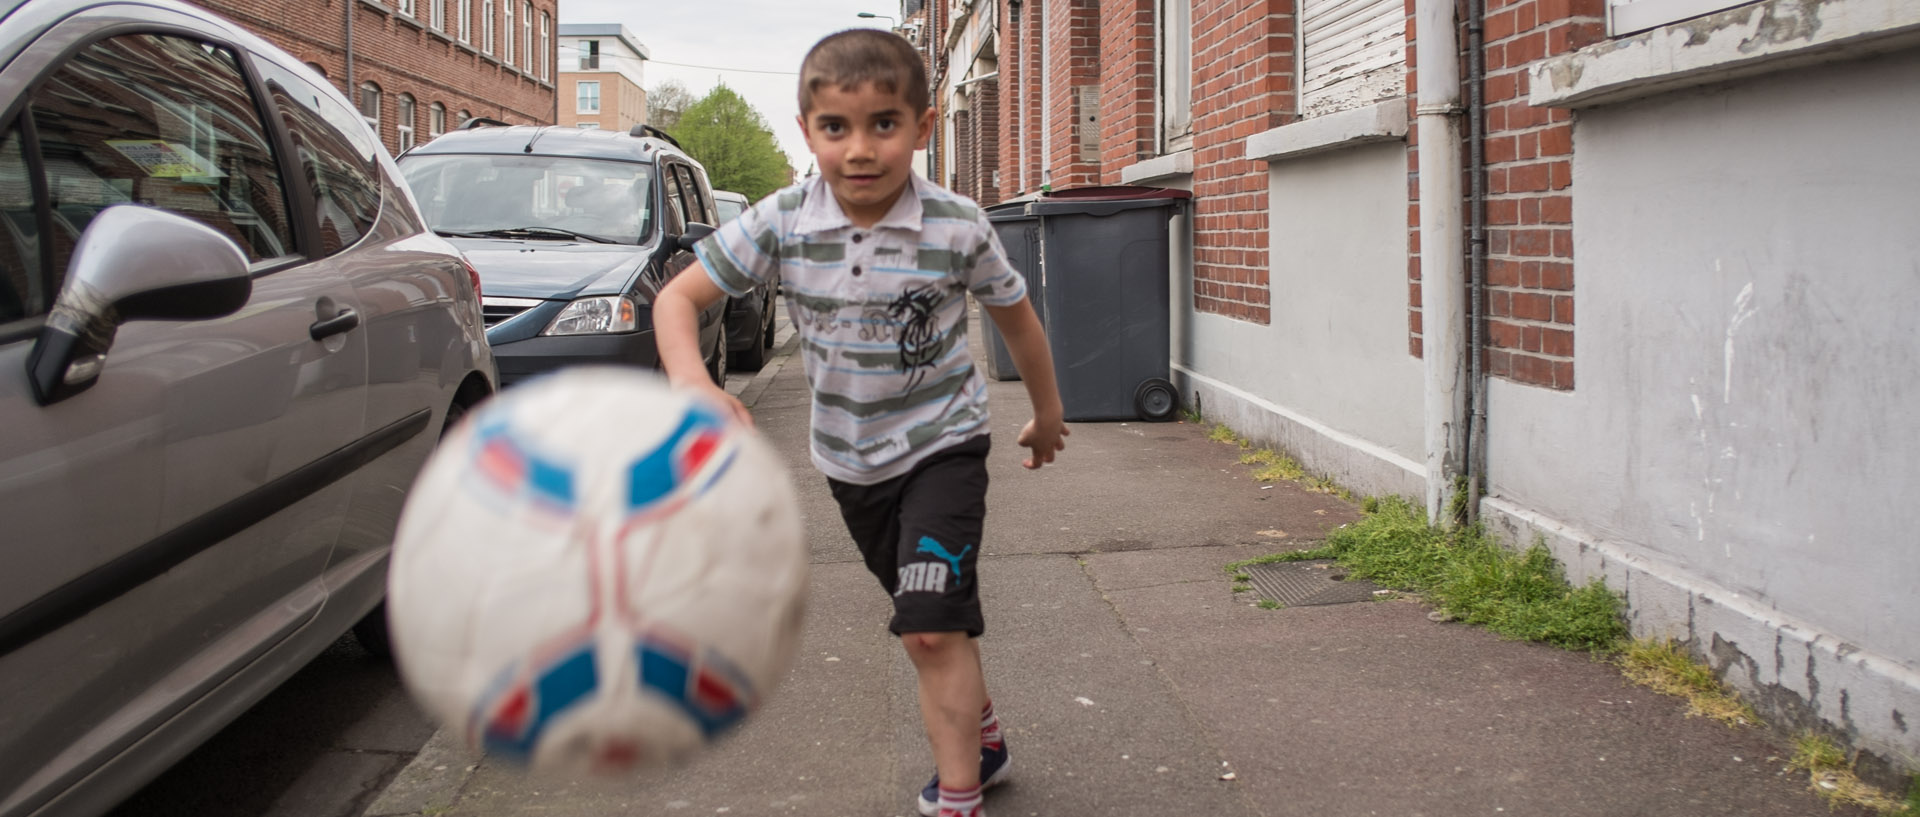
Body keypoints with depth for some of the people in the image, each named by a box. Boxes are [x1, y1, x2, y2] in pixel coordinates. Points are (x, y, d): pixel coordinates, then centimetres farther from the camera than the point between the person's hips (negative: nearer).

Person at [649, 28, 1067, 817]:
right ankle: (980, 735, 45)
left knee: (931, 626, -17)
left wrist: (1046, 414, 10)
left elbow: (1015, 315, -3)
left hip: (941, 441, -4)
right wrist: (693, 384, -34)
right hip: (849, 454, 4)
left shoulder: (958, 228, -20)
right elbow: (678, 296, -14)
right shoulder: (780, 223, -17)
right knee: (930, 619, 21)